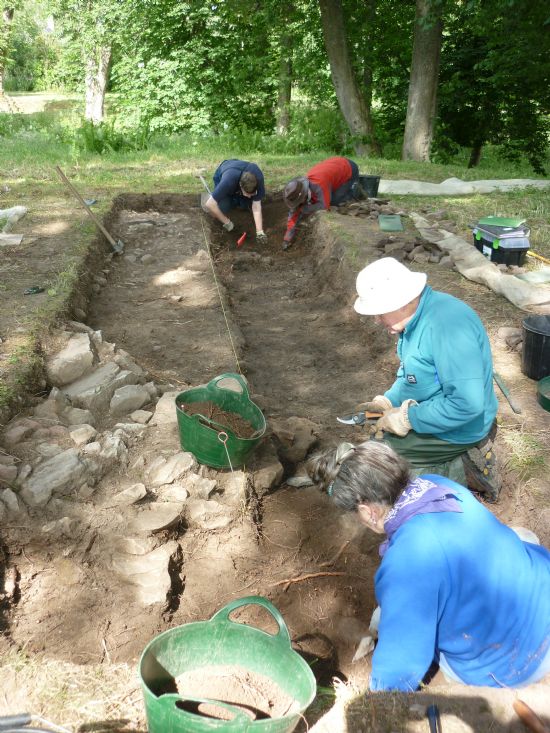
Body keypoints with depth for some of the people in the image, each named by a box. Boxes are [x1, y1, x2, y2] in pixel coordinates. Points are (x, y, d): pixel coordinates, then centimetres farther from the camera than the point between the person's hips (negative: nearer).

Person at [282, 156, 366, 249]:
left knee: (333, 200, -17)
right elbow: (294, 212, -10)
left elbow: (324, 204, -34)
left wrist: (304, 208, -25)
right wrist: (287, 237, -13)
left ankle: (354, 190, 3)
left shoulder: (318, 185, -40)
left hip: (350, 169, -7)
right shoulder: (300, 187, -13)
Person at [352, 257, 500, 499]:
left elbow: (467, 404, -33)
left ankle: (467, 471, -4)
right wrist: (387, 400, 0)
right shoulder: (416, 316, -1)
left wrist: (407, 419, -25)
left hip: (458, 430, -10)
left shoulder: (446, 326, -32)